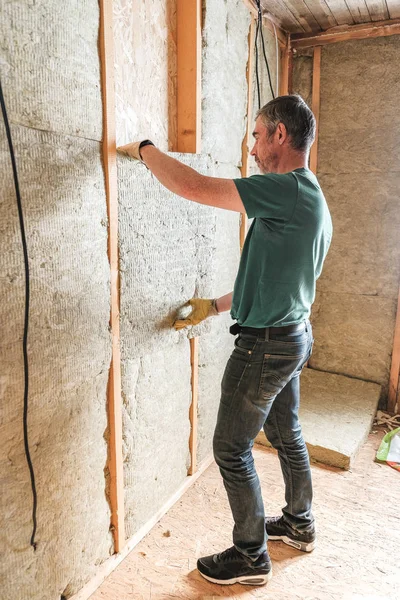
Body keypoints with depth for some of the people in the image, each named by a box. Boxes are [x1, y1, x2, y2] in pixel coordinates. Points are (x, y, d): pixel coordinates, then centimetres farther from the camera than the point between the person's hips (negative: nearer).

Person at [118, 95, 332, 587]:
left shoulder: (288, 190, -22)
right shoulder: (310, 198, 10)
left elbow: (191, 186, -27)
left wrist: (145, 150, -7)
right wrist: (214, 306, 17)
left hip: (266, 345, -10)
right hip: (293, 335, 10)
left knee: (231, 449, 5)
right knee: (286, 434, 23)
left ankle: (251, 557, 25)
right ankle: (299, 524, 45)